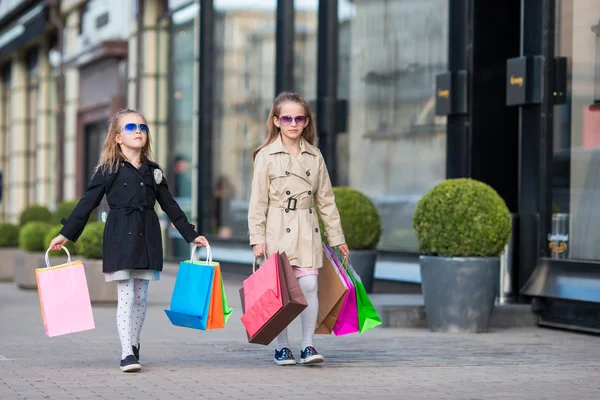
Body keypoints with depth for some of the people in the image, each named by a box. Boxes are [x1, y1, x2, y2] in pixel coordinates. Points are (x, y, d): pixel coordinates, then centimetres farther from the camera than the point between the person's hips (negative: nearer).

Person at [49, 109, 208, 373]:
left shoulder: (153, 171, 13)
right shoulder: (109, 170, 0)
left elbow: (169, 206, 19)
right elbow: (87, 203, 0)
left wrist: (190, 234, 17)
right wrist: (66, 234, -4)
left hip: (147, 239, 4)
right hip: (120, 238, -4)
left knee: (140, 298, 6)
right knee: (126, 296, -9)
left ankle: (133, 346, 17)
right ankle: (127, 353, -11)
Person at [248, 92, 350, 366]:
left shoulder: (314, 156, 10)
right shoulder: (266, 156, 0)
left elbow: (326, 199, 14)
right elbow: (258, 201, -2)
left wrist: (337, 237, 13)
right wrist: (257, 237, -8)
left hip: (307, 232, 3)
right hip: (277, 231, -2)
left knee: (309, 285, -7)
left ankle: (308, 345, 1)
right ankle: (281, 347, 11)